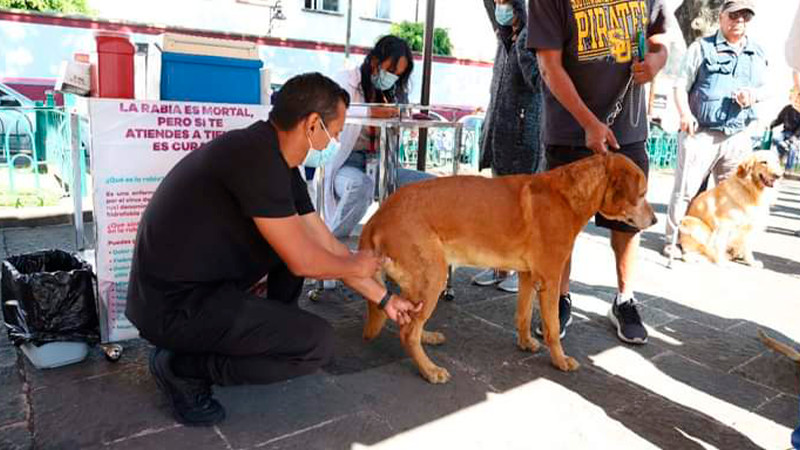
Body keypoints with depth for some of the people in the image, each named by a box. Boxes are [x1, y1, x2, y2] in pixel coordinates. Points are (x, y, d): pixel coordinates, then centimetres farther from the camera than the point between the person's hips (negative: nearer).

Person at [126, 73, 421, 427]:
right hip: (174, 305, -9)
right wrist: (357, 266, 1)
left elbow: (327, 245, 11)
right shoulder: (257, 159, -25)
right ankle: (183, 367, -2)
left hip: (203, 281, 10)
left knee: (295, 237, 13)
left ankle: (273, 333, 19)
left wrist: (383, 298, 17)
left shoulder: (280, 164, 5)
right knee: (317, 342, -13)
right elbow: (303, 261, -20)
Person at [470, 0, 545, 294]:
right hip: (499, 129, 8)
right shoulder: (504, 38, 14)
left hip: (525, 129, -8)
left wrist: (522, 49, -19)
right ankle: (499, 267, 18)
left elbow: (538, 82, -16)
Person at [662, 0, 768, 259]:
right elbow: (681, 85, -2)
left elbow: (765, 89, 23)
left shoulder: (758, 54, 16)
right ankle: (671, 240, 7)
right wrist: (685, 113, -19)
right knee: (685, 189, -4)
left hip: (739, 137, 5)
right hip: (701, 133, -4)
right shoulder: (702, 47, 3)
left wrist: (754, 94, -2)